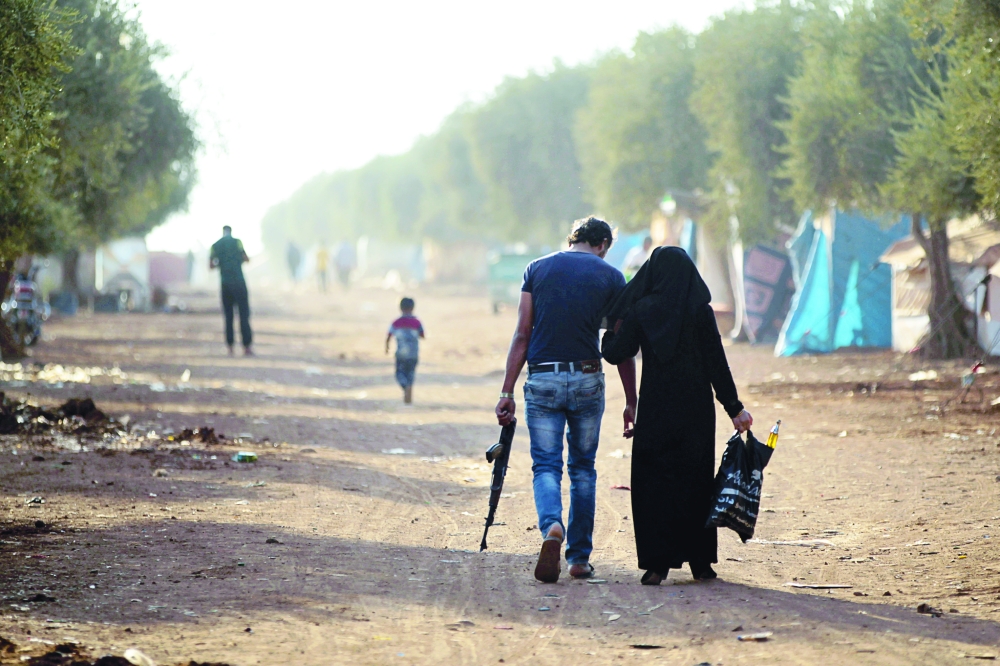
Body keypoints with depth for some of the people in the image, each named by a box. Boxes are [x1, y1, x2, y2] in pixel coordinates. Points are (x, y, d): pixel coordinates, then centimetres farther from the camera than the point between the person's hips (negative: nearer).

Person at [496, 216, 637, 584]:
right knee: (583, 467, 14)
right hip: (587, 381, 0)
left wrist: (507, 392, 4)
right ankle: (579, 556, 16)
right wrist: (631, 401, 8)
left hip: (542, 381, 0)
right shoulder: (611, 277, 2)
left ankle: (551, 527, -27)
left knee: (546, 466, 2)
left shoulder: (537, 269, 6)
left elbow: (522, 335, 2)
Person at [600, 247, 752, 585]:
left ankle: (657, 563, -3)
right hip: (695, 410, 0)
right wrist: (734, 407, -1)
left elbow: (615, 354, -2)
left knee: (652, 483, 5)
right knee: (696, 481, 10)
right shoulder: (700, 312, -5)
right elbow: (717, 363, -6)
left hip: (655, 411, 0)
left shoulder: (640, 312, -3)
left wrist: (613, 333, 19)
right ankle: (700, 562, 11)